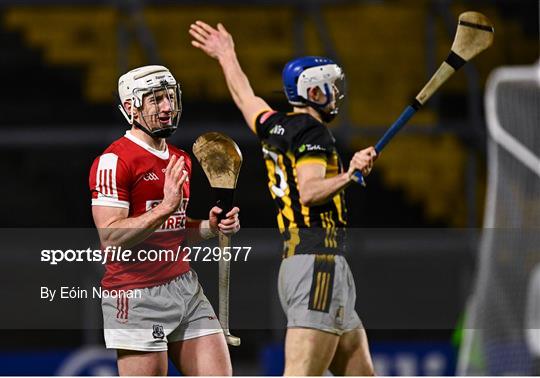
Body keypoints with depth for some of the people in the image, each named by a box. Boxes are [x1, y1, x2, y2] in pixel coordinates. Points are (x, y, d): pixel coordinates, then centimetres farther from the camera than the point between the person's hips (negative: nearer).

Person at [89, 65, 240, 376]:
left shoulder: (181, 161, 16)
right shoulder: (114, 161, -11)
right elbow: (111, 238, -19)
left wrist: (211, 226, 9)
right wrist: (165, 207, -26)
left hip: (186, 285, 8)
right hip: (138, 294, -8)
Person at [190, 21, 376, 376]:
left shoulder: (274, 126, 19)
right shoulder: (312, 131, -5)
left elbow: (246, 97, 39)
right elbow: (309, 191, -19)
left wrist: (228, 56, 56)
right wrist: (348, 175, -34)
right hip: (318, 259, -10)